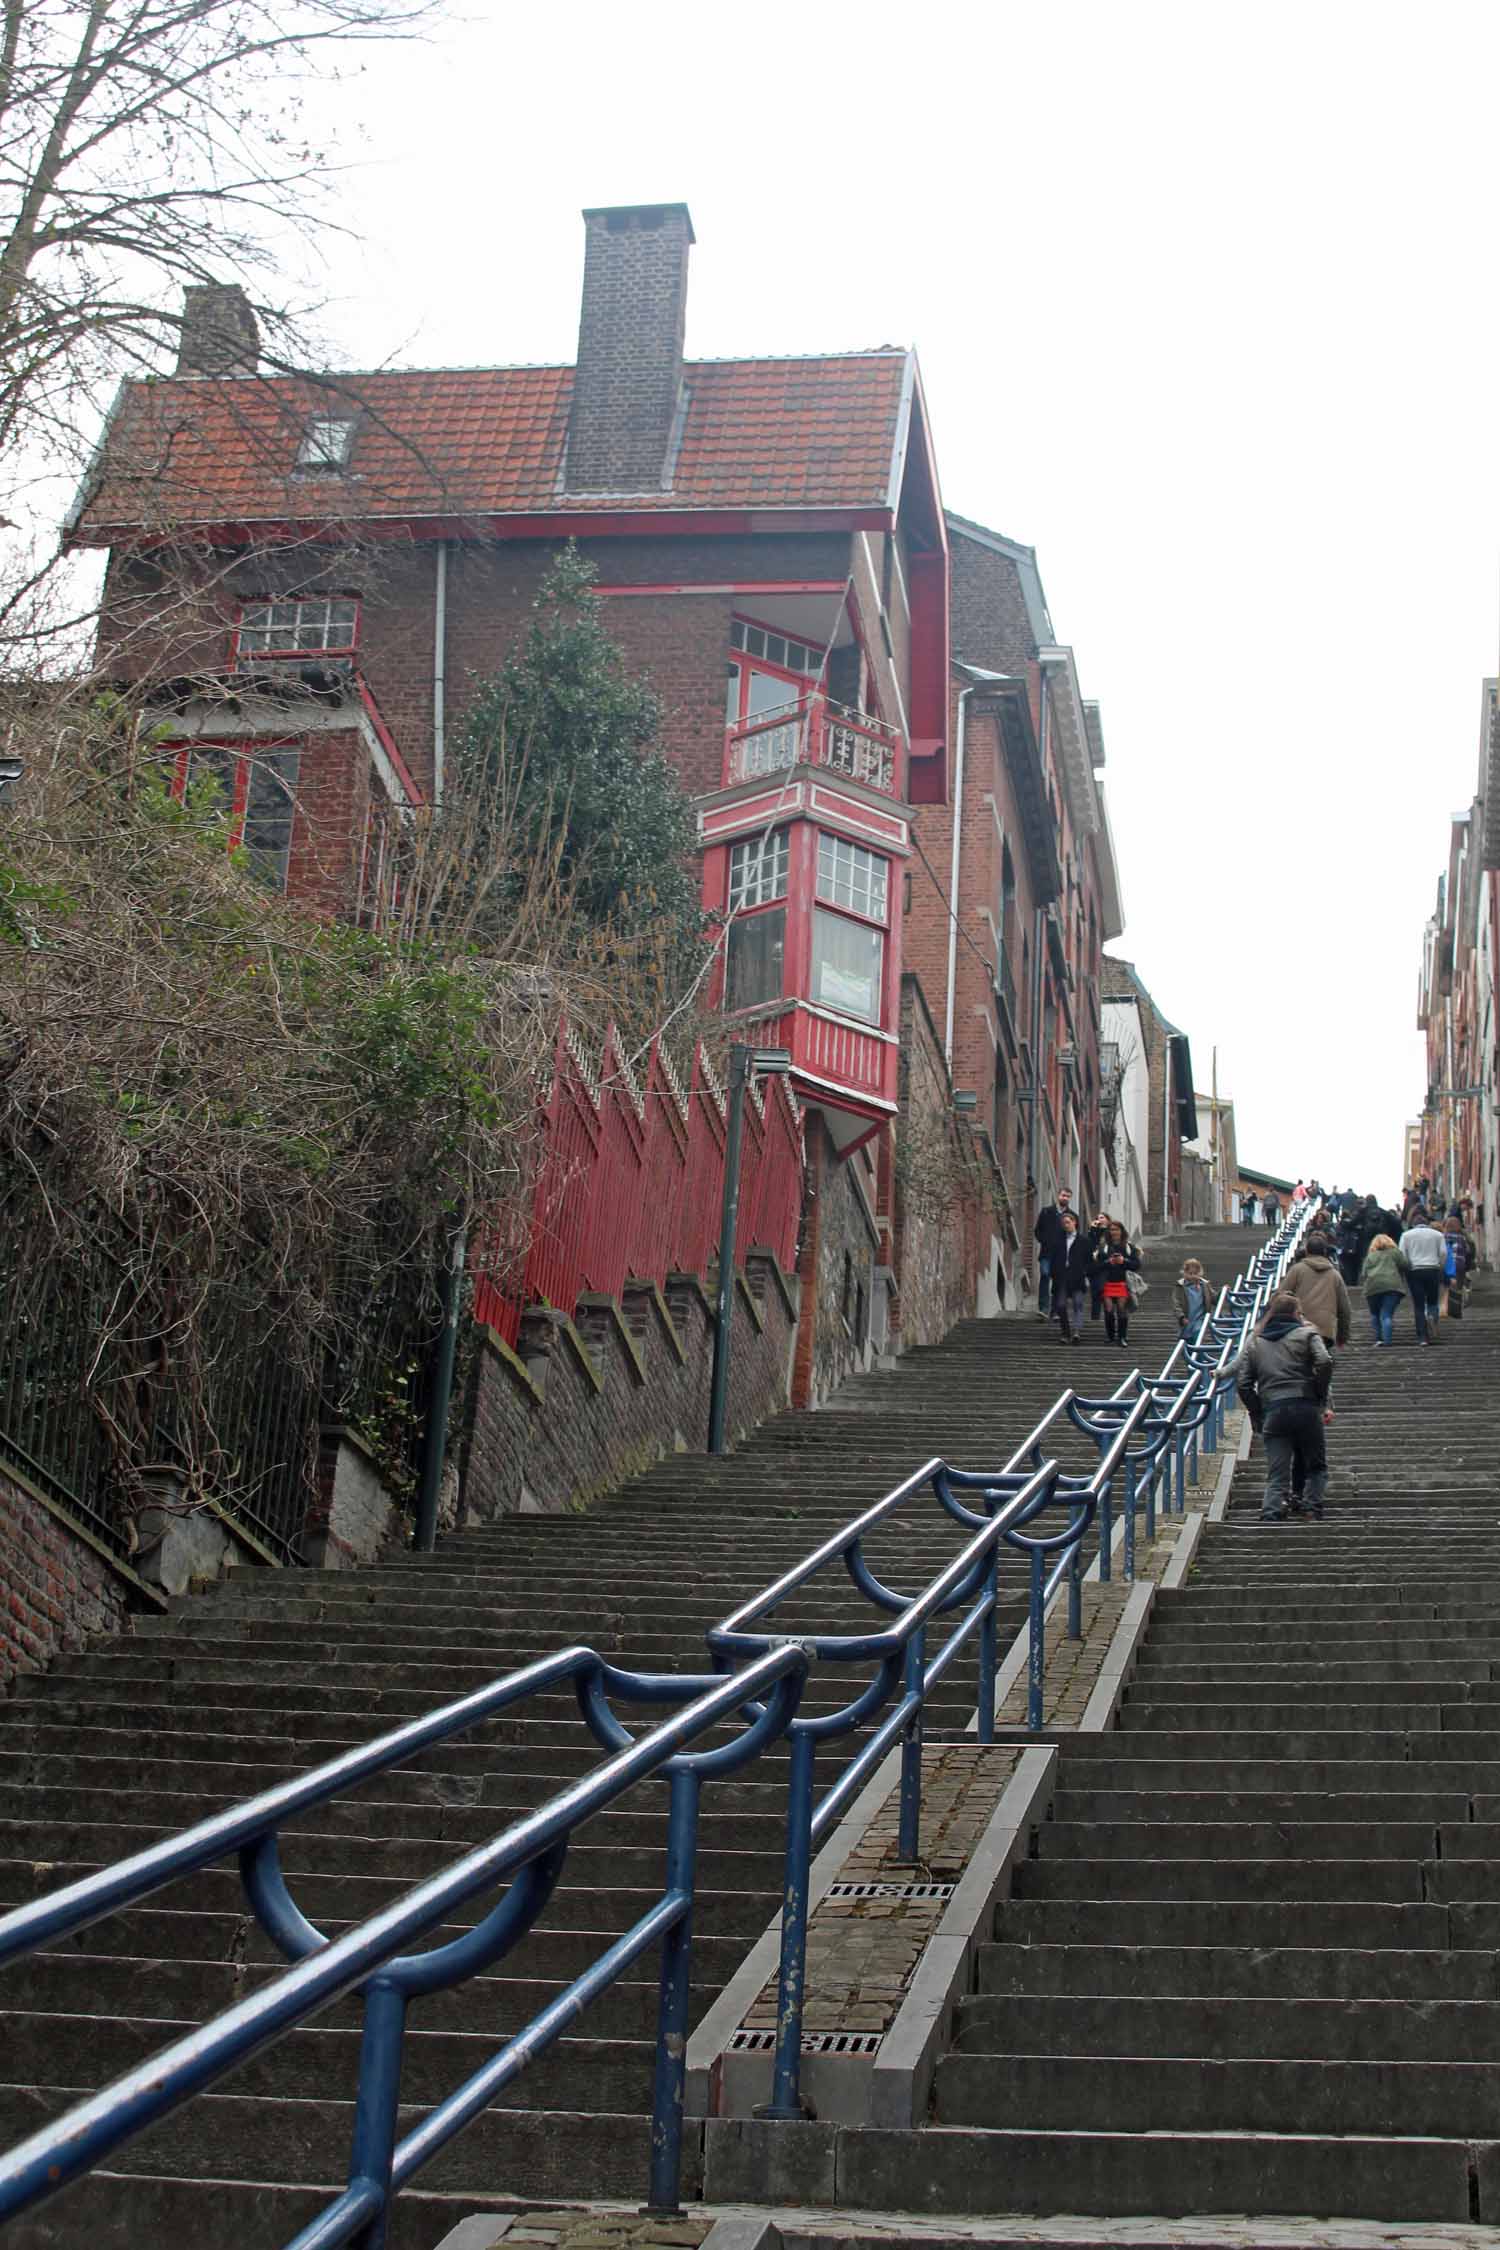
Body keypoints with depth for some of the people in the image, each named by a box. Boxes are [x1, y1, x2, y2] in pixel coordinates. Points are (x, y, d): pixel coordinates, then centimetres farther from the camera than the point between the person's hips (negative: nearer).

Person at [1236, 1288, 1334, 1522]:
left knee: (1277, 1475, 3)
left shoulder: (1253, 1341, 16)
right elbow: (1324, 1363, -8)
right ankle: (1313, 1507, -2)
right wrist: (1323, 1401, 2)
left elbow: (1244, 1383, 9)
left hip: (1272, 1412, 2)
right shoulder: (1306, 1334, 8)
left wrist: (1256, 1415, 15)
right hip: (1306, 1408, -2)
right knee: (1316, 1467, 16)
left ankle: (1271, 1514, -18)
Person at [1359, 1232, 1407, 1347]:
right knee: (1387, 1315, -4)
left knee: (1375, 1314, 16)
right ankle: (1387, 1340, -16)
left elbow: (1364, 1274, 14)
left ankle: (1378, 1338, 8)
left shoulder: (1370, 1256, 22)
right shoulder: (1394, 1252, 17)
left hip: (1373, 1287, 1)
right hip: (1392, 1285, -1)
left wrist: (1365, 1287, 22)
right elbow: (1404, 1266, 6)